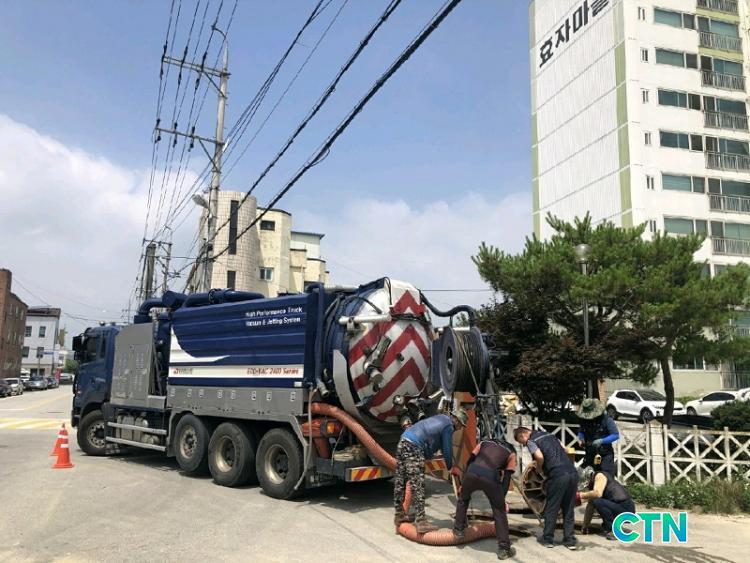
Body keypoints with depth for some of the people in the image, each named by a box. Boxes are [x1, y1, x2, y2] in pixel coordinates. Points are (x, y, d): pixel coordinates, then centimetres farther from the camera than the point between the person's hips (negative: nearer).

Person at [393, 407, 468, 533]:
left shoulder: (441, 418, 25)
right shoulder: (448, 426, -2)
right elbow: (447, 450, 3)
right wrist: (450, 467, 19)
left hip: (403, 441, 10)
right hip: (414, 447, -10)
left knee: (400, 483, 14)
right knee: (418, 486, -9)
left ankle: (399, 516, 25)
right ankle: (421, 523, -10)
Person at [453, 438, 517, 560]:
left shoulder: (484, 443, 33)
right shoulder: (511, 454, 28)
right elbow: (506, 479, 20)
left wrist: (463, 484, 32)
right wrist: (502, 498, 24)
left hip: (472, 472, 2)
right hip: (490, 477, -2)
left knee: (463, 498, 33)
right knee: (499, 512, 17)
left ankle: (458, 529, 39)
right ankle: (504, 549, 20)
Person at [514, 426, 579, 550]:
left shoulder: (530, 441, 2)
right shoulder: (548, 434, 24)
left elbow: (540, 457, -13)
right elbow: (565, 450, 25)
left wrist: (539, 469, 5)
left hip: (558, 476, -6)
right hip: (573, 473, 6)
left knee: (551, 509, 9)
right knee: (569, 509, 16)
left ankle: (548, 539, 19)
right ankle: (570, 540, 19)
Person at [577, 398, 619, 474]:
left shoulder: (606, 419, -15)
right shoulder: (584, 420, -2)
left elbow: (616, 435, -13)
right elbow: (581, 432, 16)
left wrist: (602, 441, -24)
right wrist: (580, 438, -7)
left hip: (605, 454, -4)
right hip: (590, 454, 4)